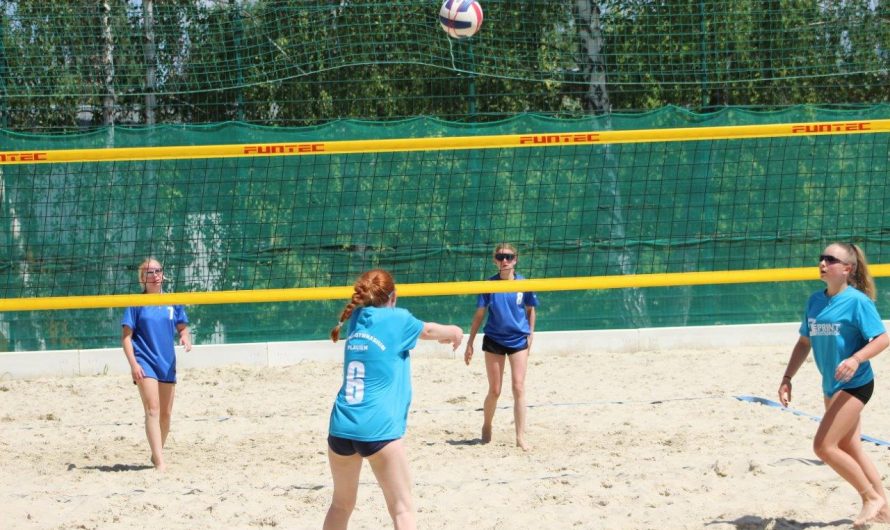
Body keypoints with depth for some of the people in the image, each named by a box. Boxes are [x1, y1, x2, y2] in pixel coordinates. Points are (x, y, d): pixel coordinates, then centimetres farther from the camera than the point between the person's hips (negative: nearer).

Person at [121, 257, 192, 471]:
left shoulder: (172, 302, 8)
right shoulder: (136, 303, -2)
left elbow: (182, 327, 17)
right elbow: (126, 335, -4)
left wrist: (185, 337, -7)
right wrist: (133, 363, -14)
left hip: (167, 363, 5)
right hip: (144, 362, -5)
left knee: (166, 413, 11)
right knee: (152, 409, -17)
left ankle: (157, 454, 31)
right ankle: (159, 462, -25)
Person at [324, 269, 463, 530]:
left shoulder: (357, 318, 14)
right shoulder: (396, 318, -2)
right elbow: (429, 330, 17)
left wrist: (444, 333, 39)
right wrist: (455, 333, 38)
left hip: (341, 427, 6)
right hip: (378, 429, -6)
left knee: (341, 504, 20)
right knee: (402, 509, -3)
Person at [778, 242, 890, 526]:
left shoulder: (857, 301, -14)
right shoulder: (815, 300, 7)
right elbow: (804, 342, 15)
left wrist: (856, 359, -32)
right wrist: (787, 378, 9)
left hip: (855, 385, -8)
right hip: (832, 386, 8)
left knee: (824, 446, -13)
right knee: (850, 449, 14)